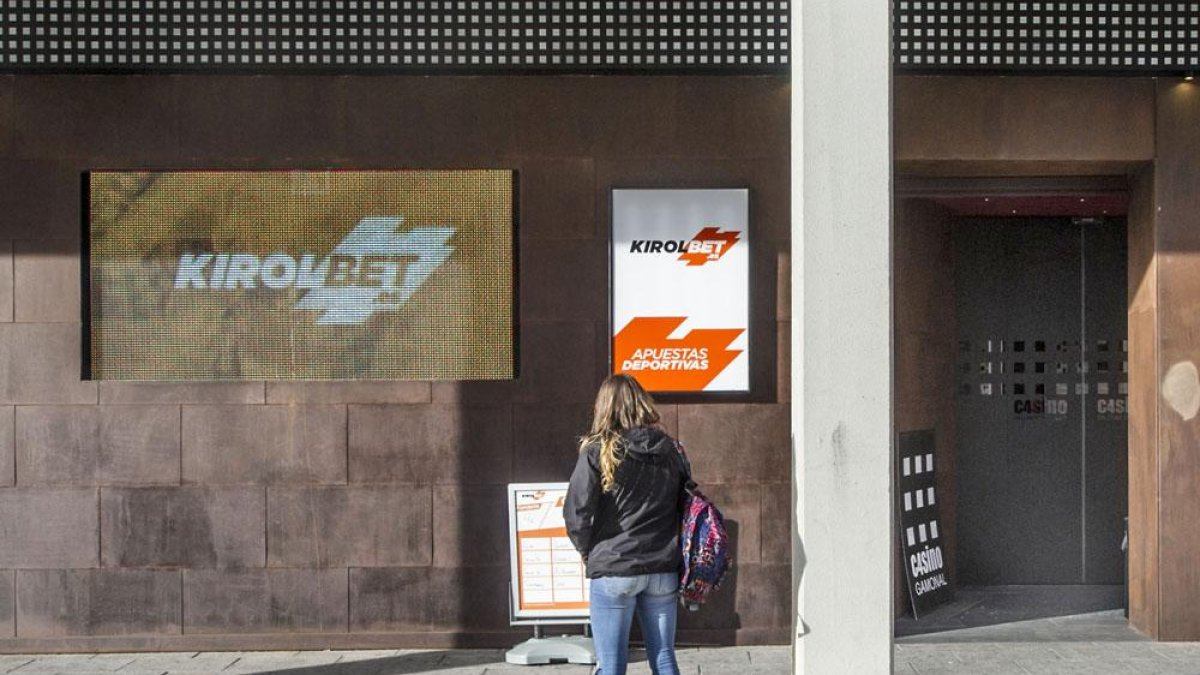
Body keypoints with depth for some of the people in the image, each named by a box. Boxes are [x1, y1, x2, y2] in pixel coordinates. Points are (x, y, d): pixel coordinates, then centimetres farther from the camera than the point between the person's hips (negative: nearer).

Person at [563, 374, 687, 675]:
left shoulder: (597, 452, -8)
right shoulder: (670, 450, 5)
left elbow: (577, 512, -11)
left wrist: (588, 551, 5)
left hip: (613, 570, -4)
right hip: (663, 570, 4)